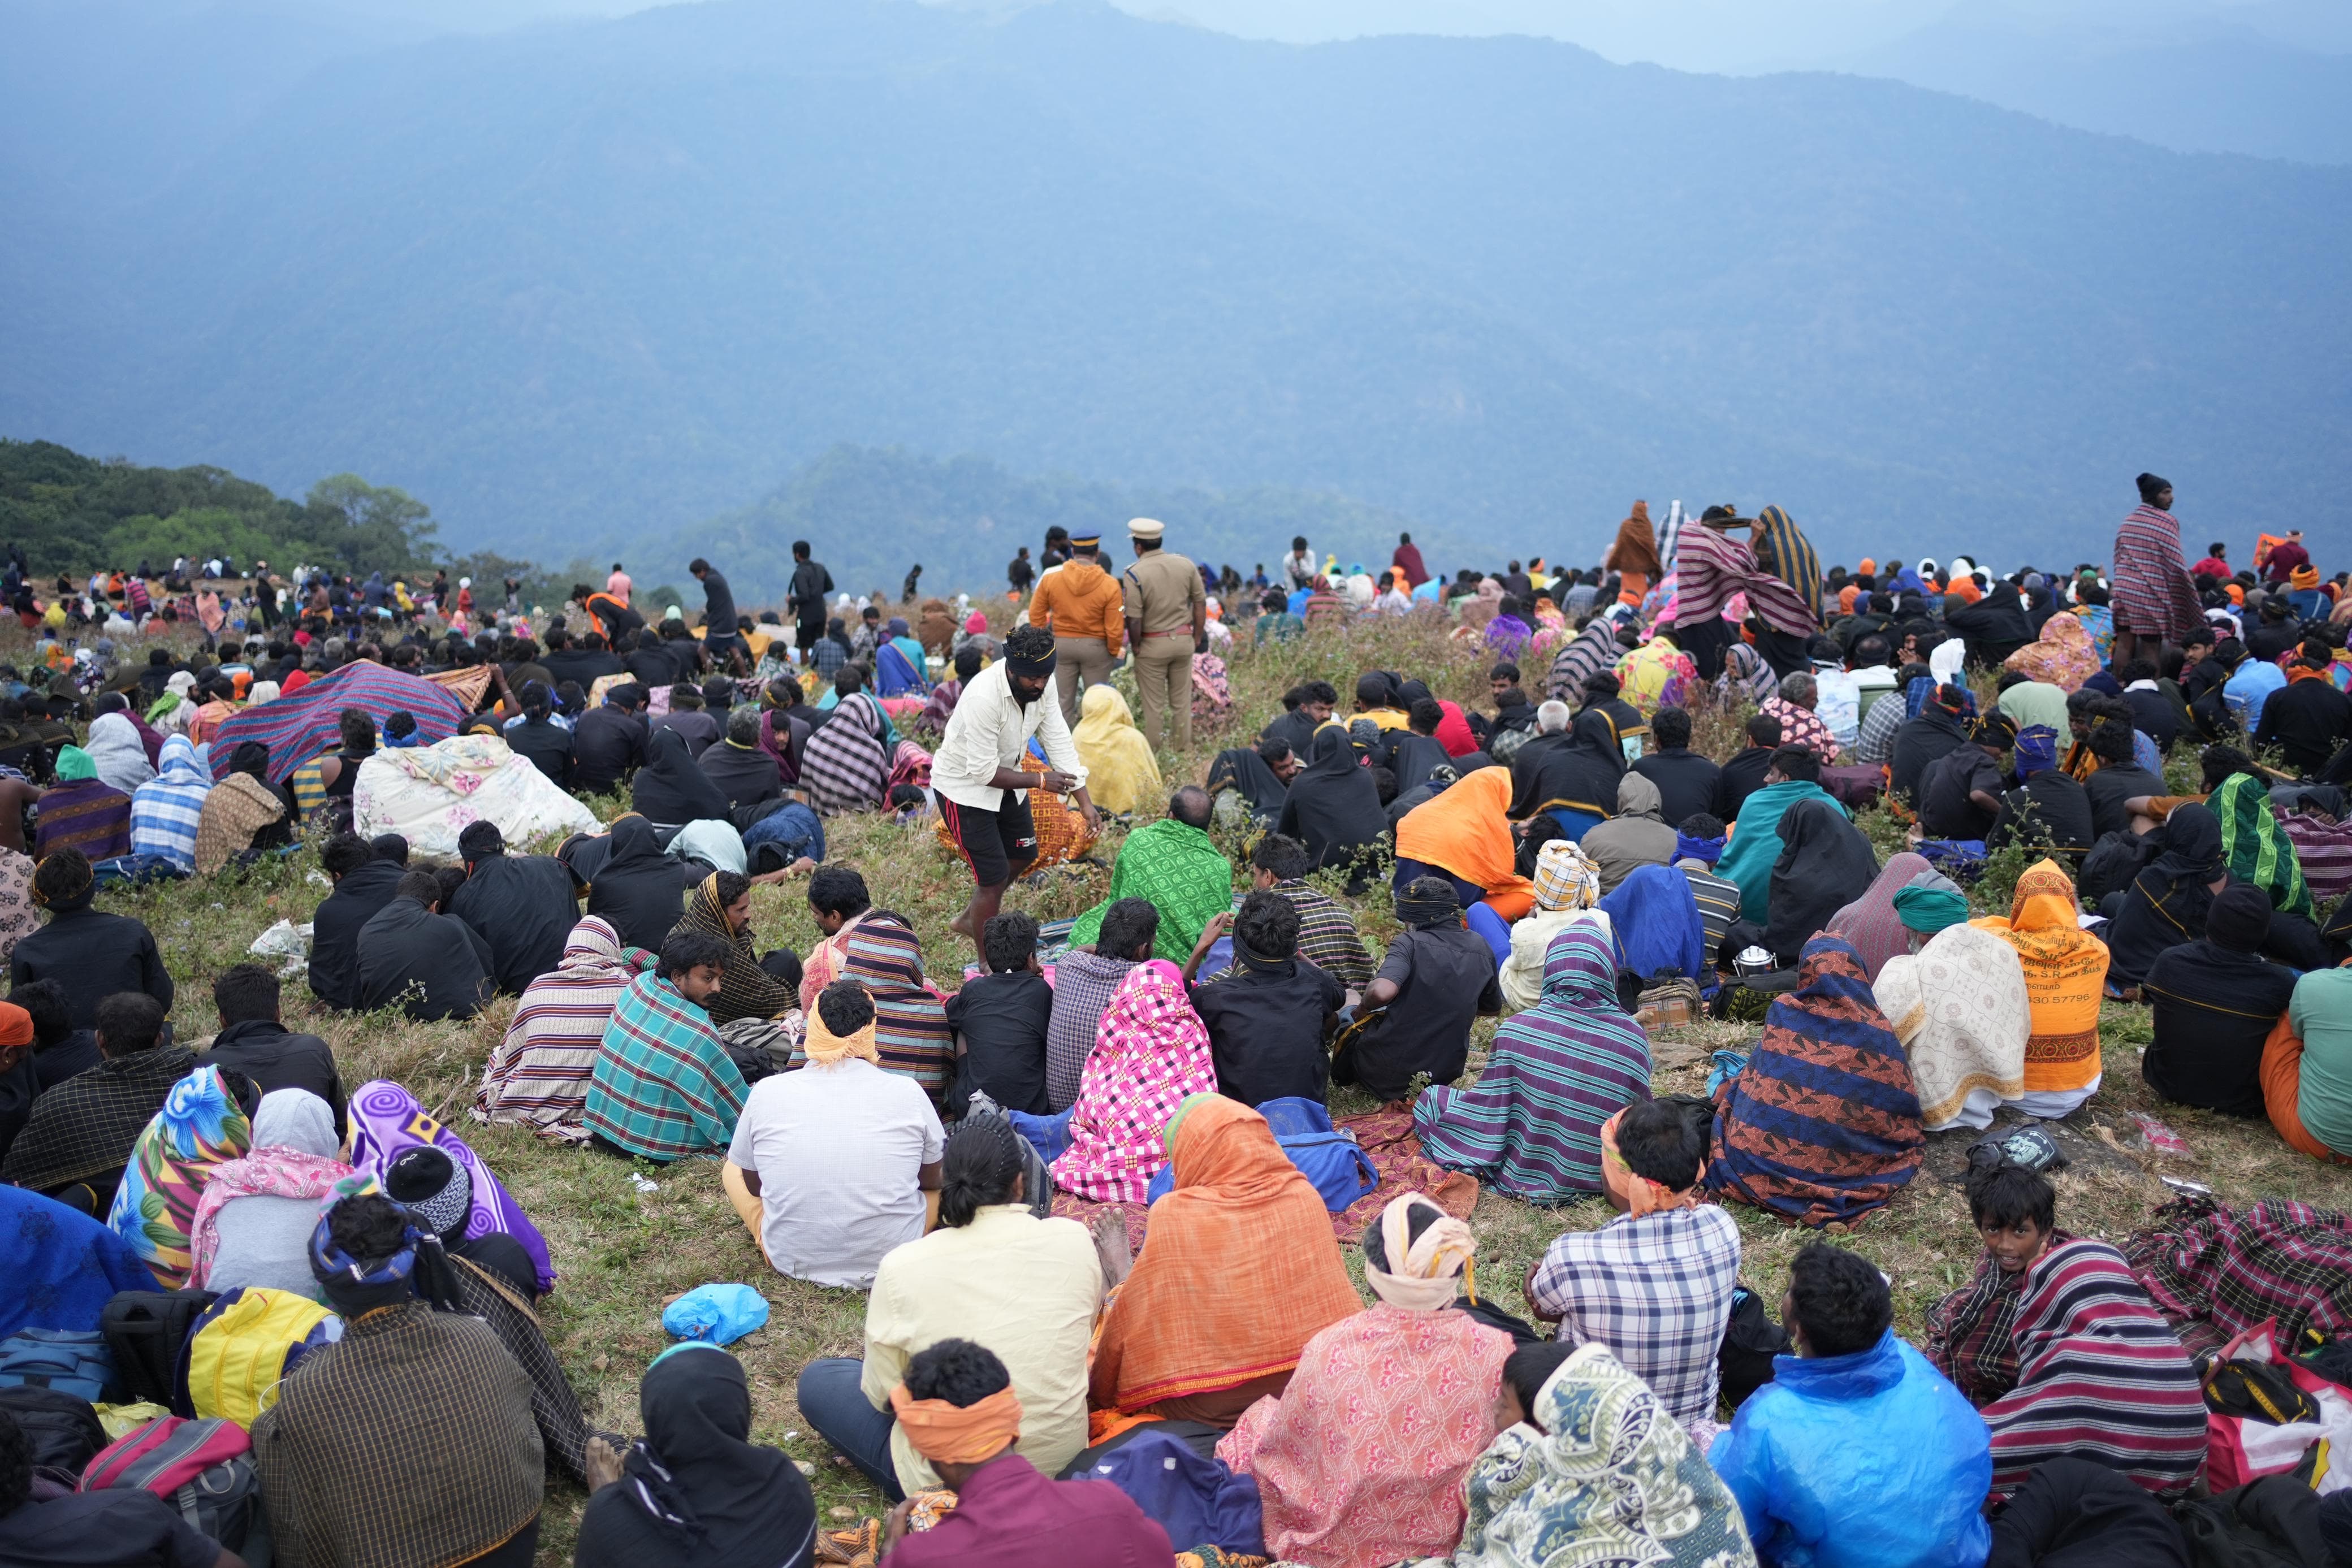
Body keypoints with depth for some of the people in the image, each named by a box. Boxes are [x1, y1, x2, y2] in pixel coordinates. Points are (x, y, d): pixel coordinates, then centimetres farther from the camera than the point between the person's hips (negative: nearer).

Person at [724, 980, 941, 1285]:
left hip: (791, 1261, 1)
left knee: (732, 1169, 26)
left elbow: (753, 1184, 5)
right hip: (893, 1261, -1)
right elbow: (932, 1182, 4)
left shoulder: (767, 1092, -10)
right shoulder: (908, 1092, -11)